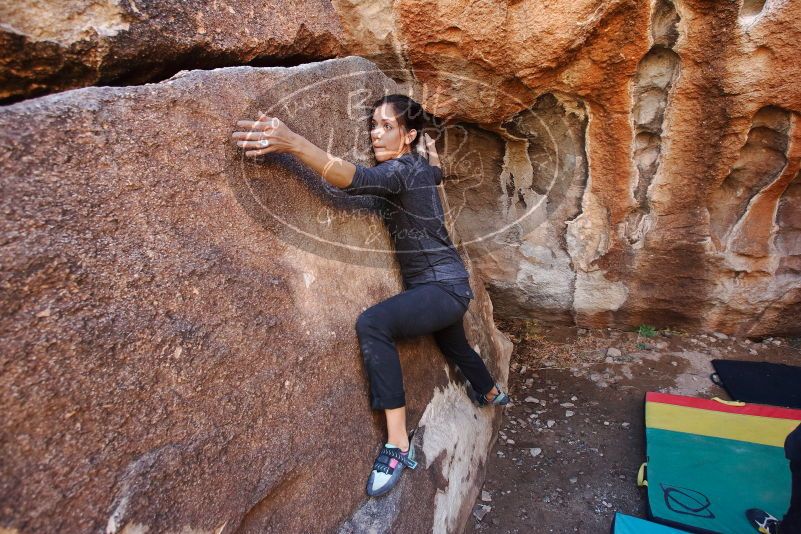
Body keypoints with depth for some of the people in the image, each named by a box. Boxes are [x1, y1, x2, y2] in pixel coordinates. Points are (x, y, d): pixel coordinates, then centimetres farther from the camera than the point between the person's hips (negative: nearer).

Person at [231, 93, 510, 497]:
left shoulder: (400, 170, -19)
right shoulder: (420, 165, 6)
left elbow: (354, 179, -41)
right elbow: (436, 169, 33)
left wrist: (293, 143, -50)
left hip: (444, 288, -10)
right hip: (447, 288, 10)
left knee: (372, 324, -33)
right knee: (455, 347, 34)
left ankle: (398, 445, -27)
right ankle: (492, 393, 66)